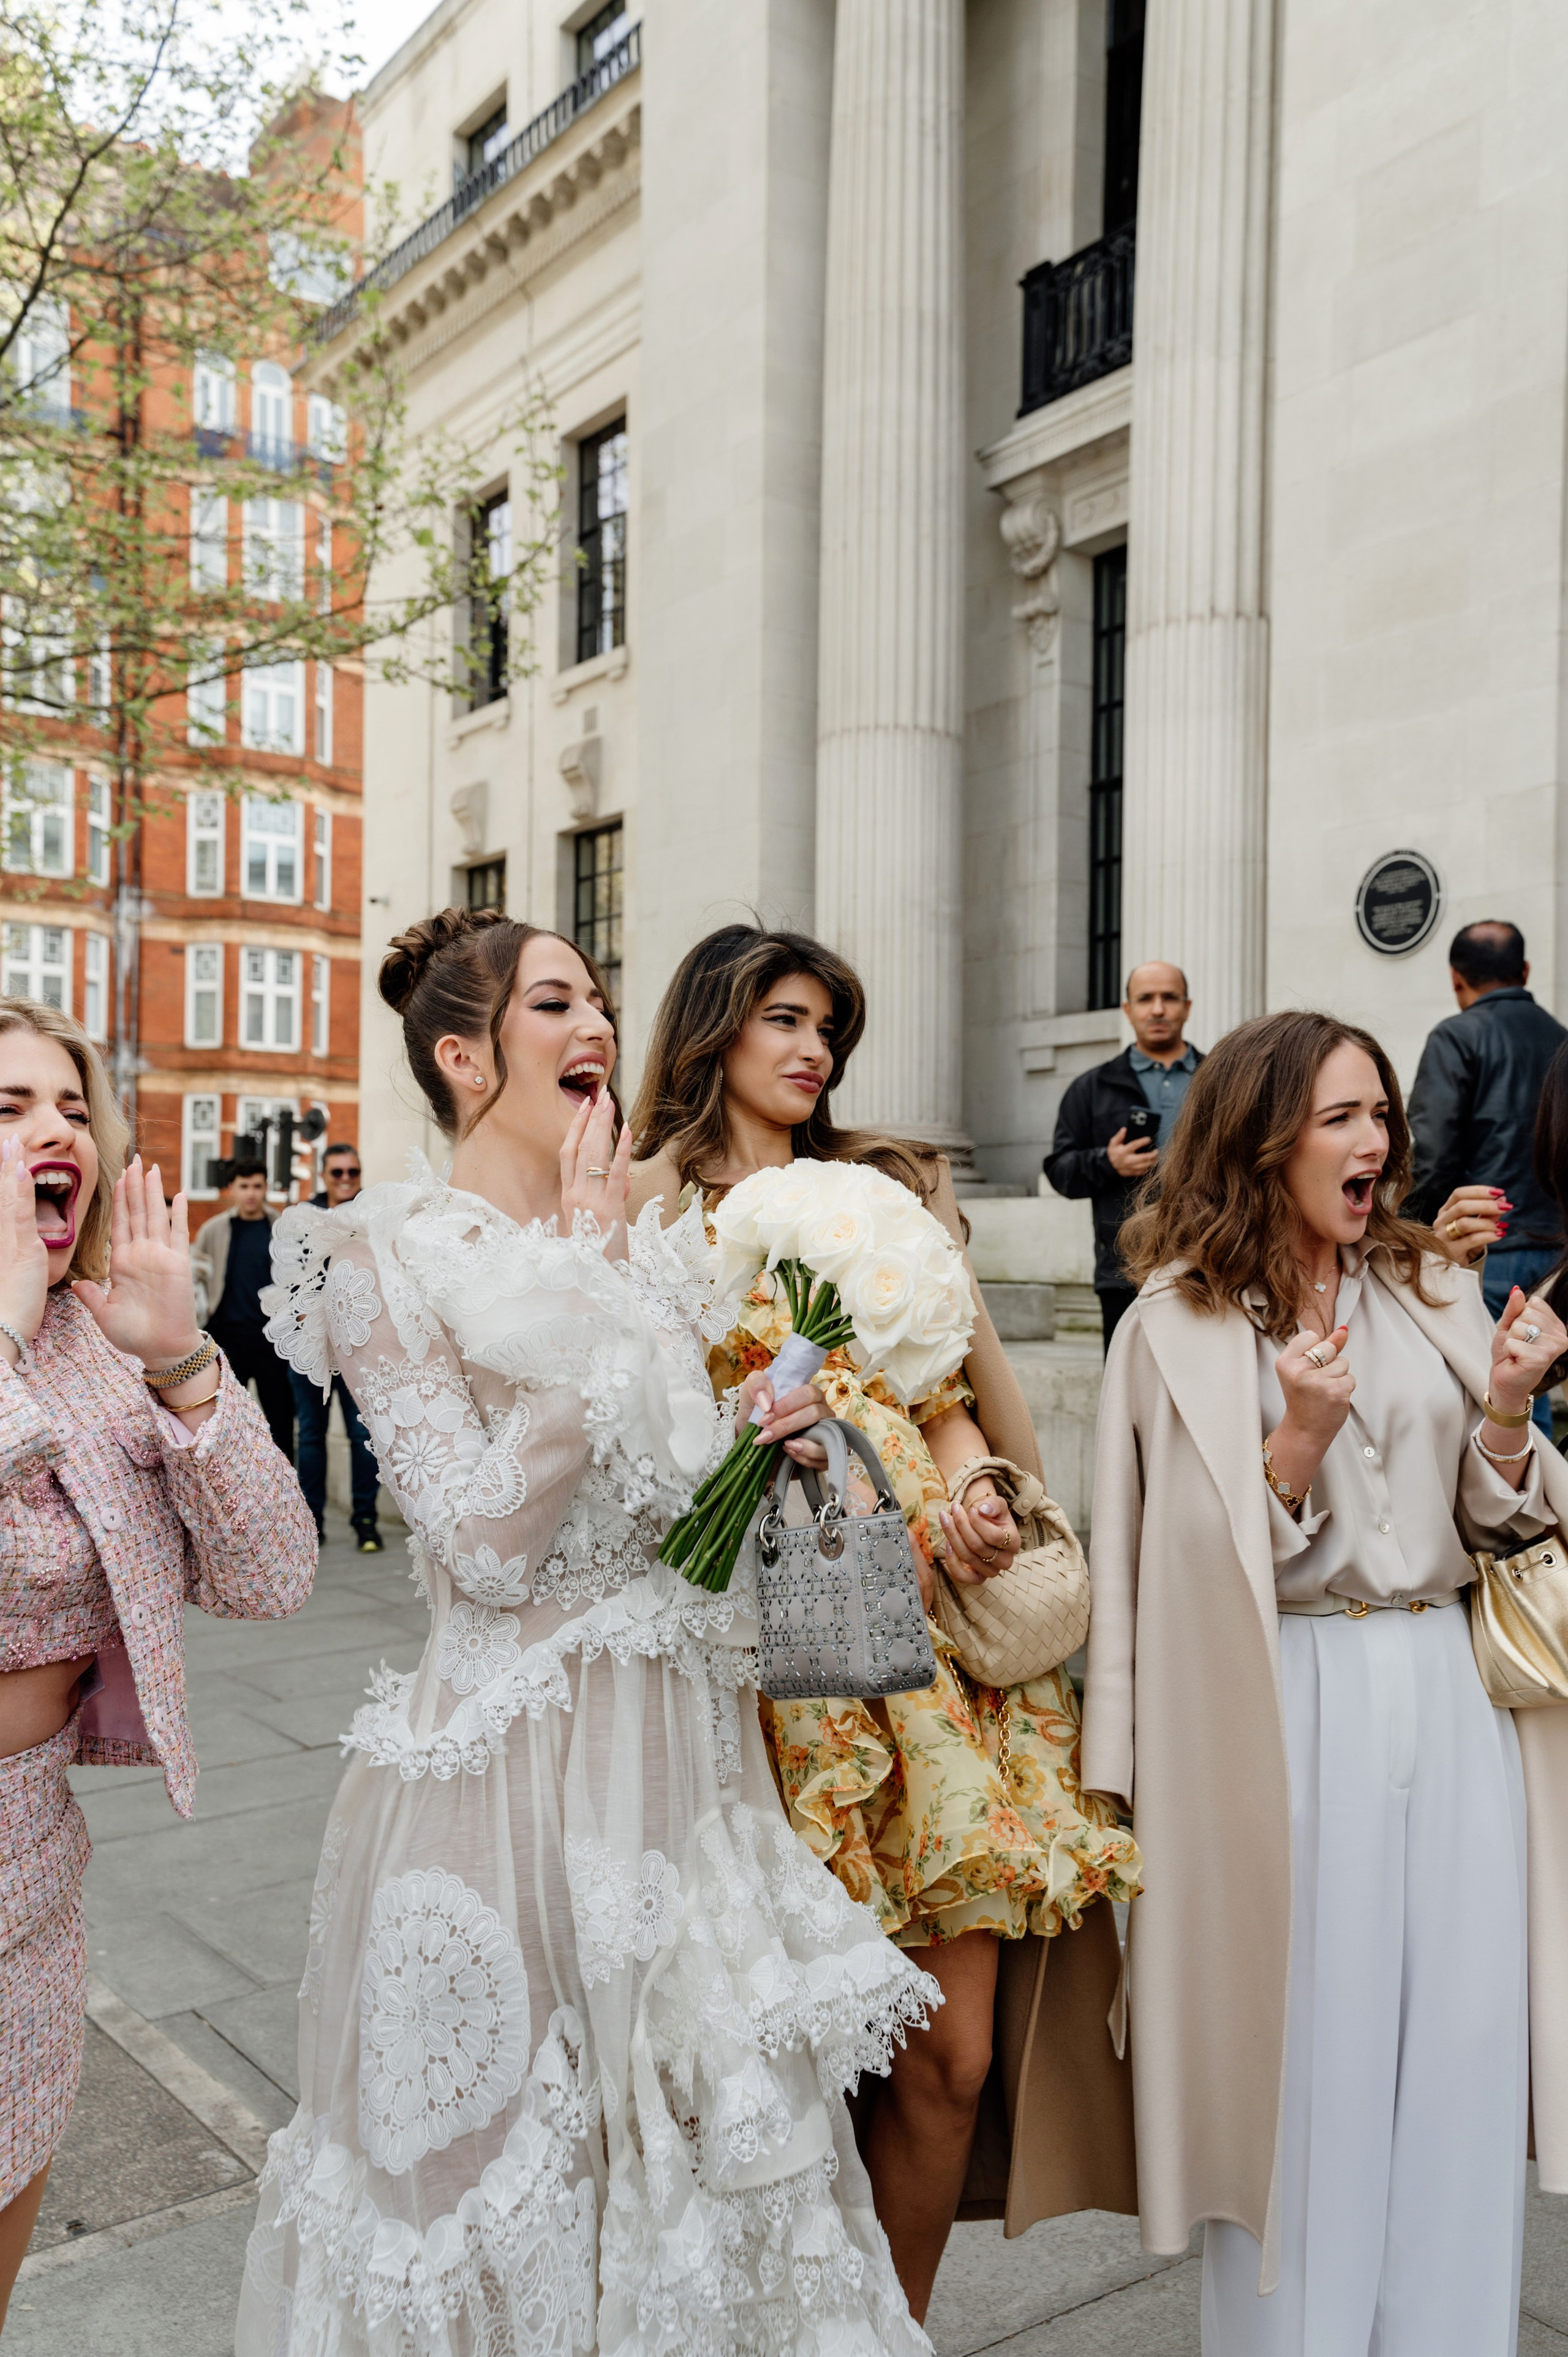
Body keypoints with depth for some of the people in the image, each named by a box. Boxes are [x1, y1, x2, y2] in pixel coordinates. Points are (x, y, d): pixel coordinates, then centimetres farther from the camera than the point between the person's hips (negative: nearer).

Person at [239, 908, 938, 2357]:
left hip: (684, 1747, 6)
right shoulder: (390, 1256, -10)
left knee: (693, 2128, 18)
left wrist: (763, 1447, -2)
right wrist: (585, 1283, -19)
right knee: (512, 2166, 11)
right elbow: (490, 1548, -20)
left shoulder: (646, 1249, 9)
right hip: (517, 1759, -6)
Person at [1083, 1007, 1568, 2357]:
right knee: (1305, 2053, 5)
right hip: (1286, 1709, -4)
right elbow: (1206, 1564, -6)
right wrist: (1300, 1437, -20)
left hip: (1449, 1690, 4)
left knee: (1460, 2048, 9)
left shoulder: (1433, 1292, 9)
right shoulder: (1182, 1320, -4)